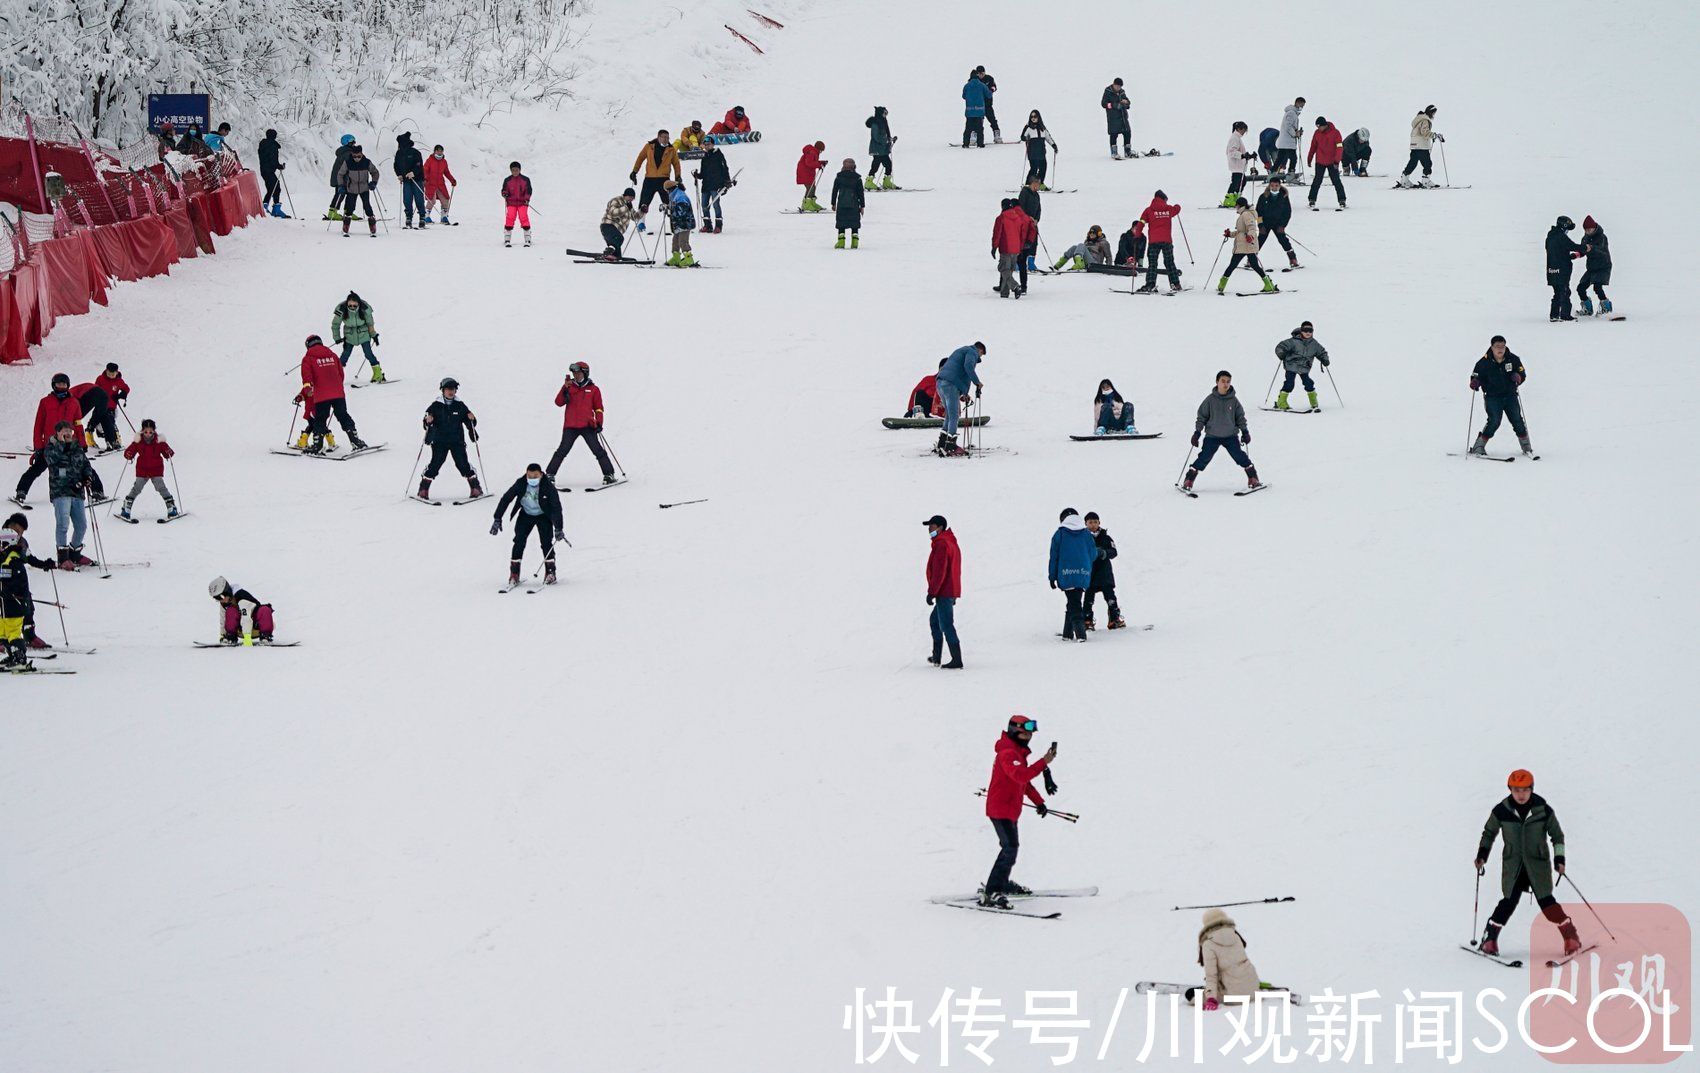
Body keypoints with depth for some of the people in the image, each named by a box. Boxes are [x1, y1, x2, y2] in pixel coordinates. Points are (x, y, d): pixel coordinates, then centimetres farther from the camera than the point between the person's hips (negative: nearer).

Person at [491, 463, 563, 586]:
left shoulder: (548, 487, -27)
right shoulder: (520, 484, -22)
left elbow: (556, 507, -26)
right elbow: (506, 499, -16)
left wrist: (558, 528, -32)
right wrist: (497, 519, -20)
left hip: (543, 516, -2)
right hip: (526, 515, 2)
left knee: (546, 542, -14)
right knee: (519, 541, -10)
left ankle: (550, 572, -2)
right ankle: (514, 573, -3)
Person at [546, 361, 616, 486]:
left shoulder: (593, 389, 8)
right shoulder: (569, 387, 10)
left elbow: (598, 408, 12)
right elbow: (559, 402, 2)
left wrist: (599, 423, 0)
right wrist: (565, 390, -12)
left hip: (587, 426, 0)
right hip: (570, 426, 0)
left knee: (597, 450, -4)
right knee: (563, 450, -6)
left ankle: (608, 474, 1)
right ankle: (550, 475, -2)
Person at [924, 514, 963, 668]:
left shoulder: (941, 544, -15)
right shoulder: (951, 543, 18)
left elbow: (939, 571, -22)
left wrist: (932, 592, -20)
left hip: (944, 592, -11)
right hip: (952, 591, 11)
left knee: (946, 625, -9)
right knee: (934, 620, 21)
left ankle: (957, 660, -12)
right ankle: (936, 657, 24)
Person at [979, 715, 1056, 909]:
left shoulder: (1018, 752, 15)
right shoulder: (1008, 753, -19)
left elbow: (1024, 782, 27)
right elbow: (1021, 776, -36)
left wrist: (1038, 801, 23)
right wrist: (1044, 762, -38)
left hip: (1010, 809, 11)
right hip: (1000, 809, -11)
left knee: (1011, 846, 24)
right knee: (1010, 847, -19)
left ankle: (1002, 883, 42)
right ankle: (991, 893, -23)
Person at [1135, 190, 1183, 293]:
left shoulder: (1149, 210, 0)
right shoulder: (1169, 209, 7)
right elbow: (1177, 209, 29)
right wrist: (1176, 206, 53)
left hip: (1154, 241, -2)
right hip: (1167, 241, 2)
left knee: (1152, 264, -1)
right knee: (1170, 262, 15)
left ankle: (1150, 284, -17)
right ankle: (1175, 284, 16)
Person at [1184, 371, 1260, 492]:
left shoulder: (1233, 400, 0)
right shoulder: (1210, 399, -4)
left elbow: (1240, 417, 10)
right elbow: (1202, 416, 2)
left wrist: (1245, 432, 4)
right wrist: (1197, 432, -2)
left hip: (1230, 435, 1)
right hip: (1212, 435, -1)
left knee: (1240, 456, -9)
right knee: (1204, 458, -9)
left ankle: (1252, 478, 3)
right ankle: (1188, 481, 0)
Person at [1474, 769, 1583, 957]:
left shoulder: (1543, 810, -7)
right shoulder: (1501, 811, -5)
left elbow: (1557, 835, 5)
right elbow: (1489, 832, 12)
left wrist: (1559, 859, -3)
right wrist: (1482, 855, 3)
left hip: (1538, 863, -1)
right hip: (1513, 864, 1)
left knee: (1545, 900, -9)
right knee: (1509, 901, -10)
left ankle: (1571, 936, 0)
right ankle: (1489, 938, 1)